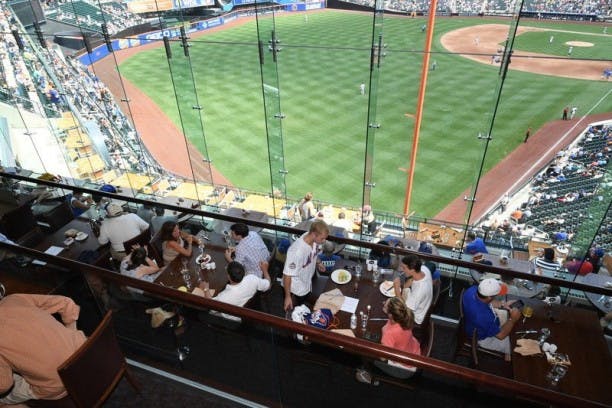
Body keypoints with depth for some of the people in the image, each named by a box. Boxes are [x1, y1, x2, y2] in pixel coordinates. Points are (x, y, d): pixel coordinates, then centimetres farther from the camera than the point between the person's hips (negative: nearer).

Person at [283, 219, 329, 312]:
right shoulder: (297, 251, -40)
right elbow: (287, 275, -28)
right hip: (296, 290, -7)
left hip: (307, 284, 7)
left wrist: (317, 262, -3)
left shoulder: (313, 240, -18)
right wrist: (287, 297, -21)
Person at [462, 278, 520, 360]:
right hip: (483, 338, -7)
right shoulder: (483, 316, -45)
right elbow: (500, 335, -26)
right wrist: (513, 319, -19)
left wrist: (502, 304, -8)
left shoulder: (472, 289, -26)